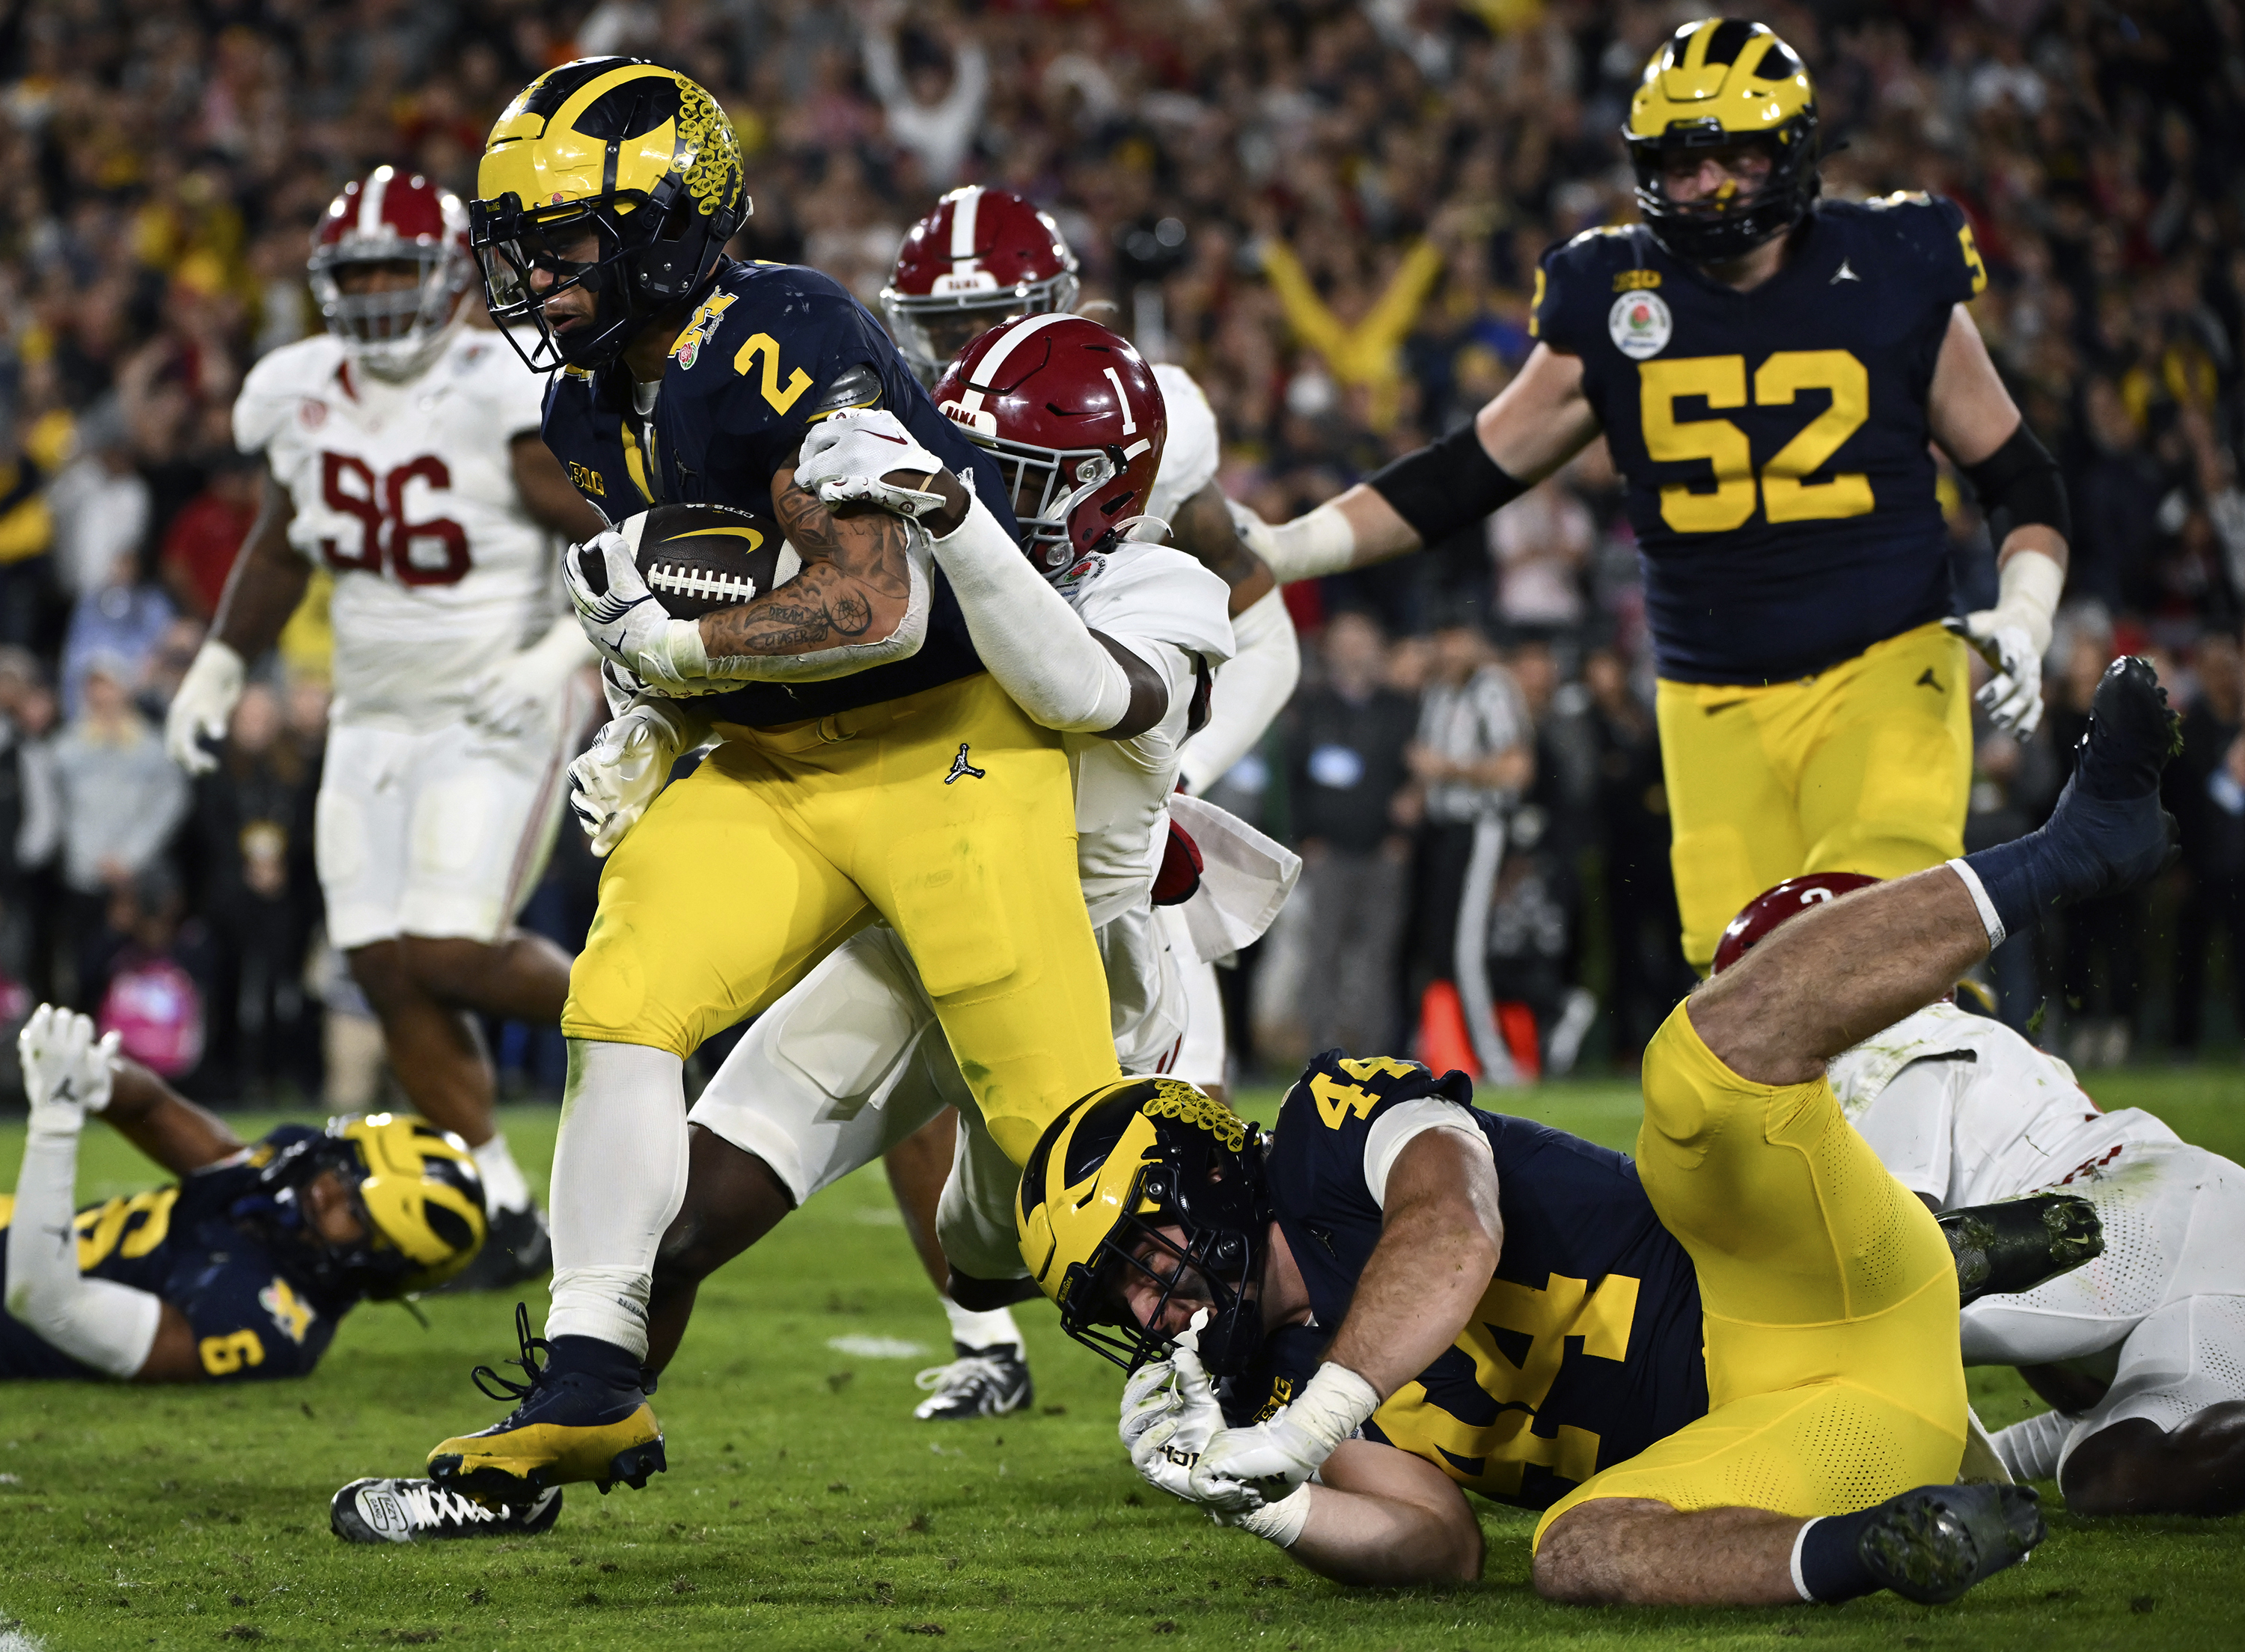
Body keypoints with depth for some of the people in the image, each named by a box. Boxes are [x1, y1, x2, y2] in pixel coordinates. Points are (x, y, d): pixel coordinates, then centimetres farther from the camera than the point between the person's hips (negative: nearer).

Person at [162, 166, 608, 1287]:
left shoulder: (509, 398, -18)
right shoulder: (299, 398, 3)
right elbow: (278, 551, 21)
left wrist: (561, 654, -27)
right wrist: (219, 668, 17)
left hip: (493, 721, -6)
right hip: (373, 721, 6)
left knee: (452, 956, -17)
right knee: (389, 974, 0)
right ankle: (504, 1213, 10)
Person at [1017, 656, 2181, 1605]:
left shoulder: (1342, 1124, 2)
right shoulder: (1296, 1383, 18)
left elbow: (1457, 1231, -20)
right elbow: (1440, 1542, 4)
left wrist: (1299, 1433, -29)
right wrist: (1260, 1501, -13)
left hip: (1786, 1288, -4)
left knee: (1712, 1046, -30)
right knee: (1576, 1556, -31)